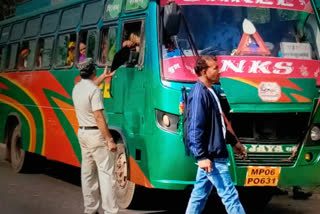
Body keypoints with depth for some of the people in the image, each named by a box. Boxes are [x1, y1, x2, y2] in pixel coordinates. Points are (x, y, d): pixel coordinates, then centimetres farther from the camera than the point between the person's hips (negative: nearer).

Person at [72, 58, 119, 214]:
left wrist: (103, 77, 45)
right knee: (106, 174, -7)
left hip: (82, 133, 9)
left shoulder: (77, 88, 8)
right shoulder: (94, 90, -17)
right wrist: (109, 140, -19)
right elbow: (98, 117, -21)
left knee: (87, 174, 13)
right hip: (96, 134, -8)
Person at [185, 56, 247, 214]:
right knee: (229, 195, -5)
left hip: (209, 155, 10)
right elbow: (195, 129, -22)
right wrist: (201, 157, -24)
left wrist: (233, 142, 26)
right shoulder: (199, 94, -17)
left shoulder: (210, 92, 13)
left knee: (199, 194, 15)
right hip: (211, 156, -10)